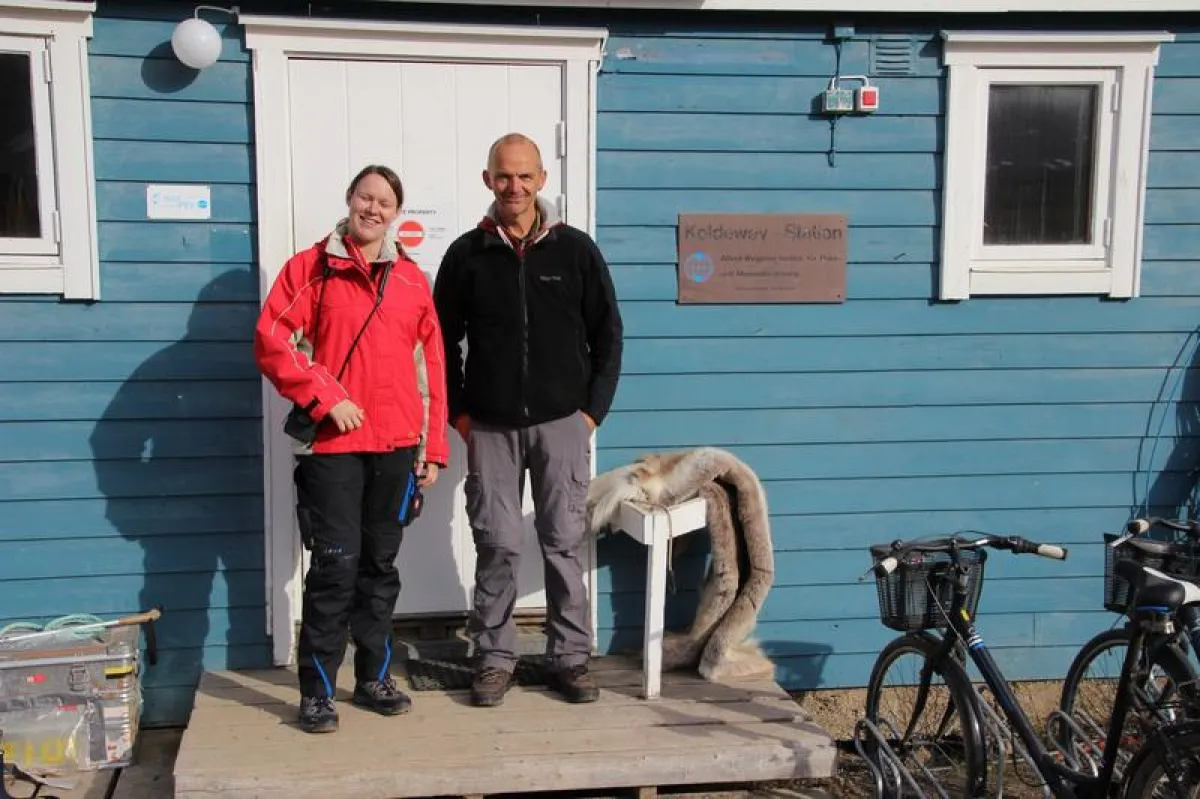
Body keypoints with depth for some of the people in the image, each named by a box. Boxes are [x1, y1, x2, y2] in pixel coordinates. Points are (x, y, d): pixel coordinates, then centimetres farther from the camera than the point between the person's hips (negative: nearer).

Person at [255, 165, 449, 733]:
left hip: (396, 446, 4)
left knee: (381, 564, 12)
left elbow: (434, 365, 11)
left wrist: (435, 447, 7)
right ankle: (316, 692, 7)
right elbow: (270, 342, -7)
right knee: (335, 566, -5)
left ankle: (374, 678, 25)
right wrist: (325, 398, -15)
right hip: (333, 444, -3)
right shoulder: (311, 267, 1)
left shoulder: (411, 279, 10)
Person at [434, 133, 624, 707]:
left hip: (562, 423, 0)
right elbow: (444, 340, 9)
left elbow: (607, 333, 6)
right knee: (497, 545, 2)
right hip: (490, 426, 0)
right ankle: (494, 658, 14)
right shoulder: (467, 255, 4)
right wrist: (458, 412, 2)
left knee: (564, 543, 4)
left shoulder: (575, 250, 3)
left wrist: (594, 409, 0)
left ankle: (570, 657, 14)